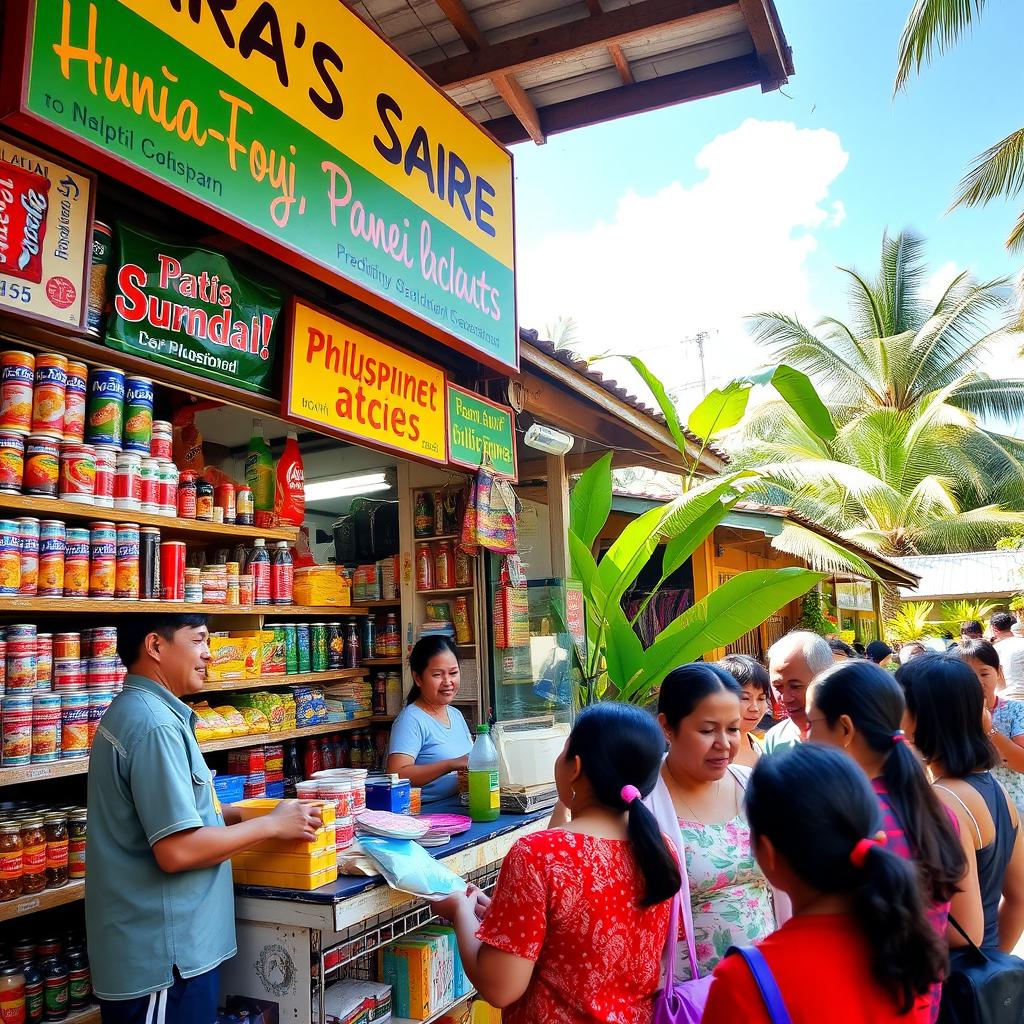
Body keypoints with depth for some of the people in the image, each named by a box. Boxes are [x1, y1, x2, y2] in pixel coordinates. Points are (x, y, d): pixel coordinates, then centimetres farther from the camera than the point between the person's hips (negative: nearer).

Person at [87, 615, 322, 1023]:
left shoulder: (131, 712, 10)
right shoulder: (154, 723, -23)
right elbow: (177, 850, -26)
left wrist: (238, 814, 9)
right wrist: (272, 825, -15)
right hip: (163, 958, -10)